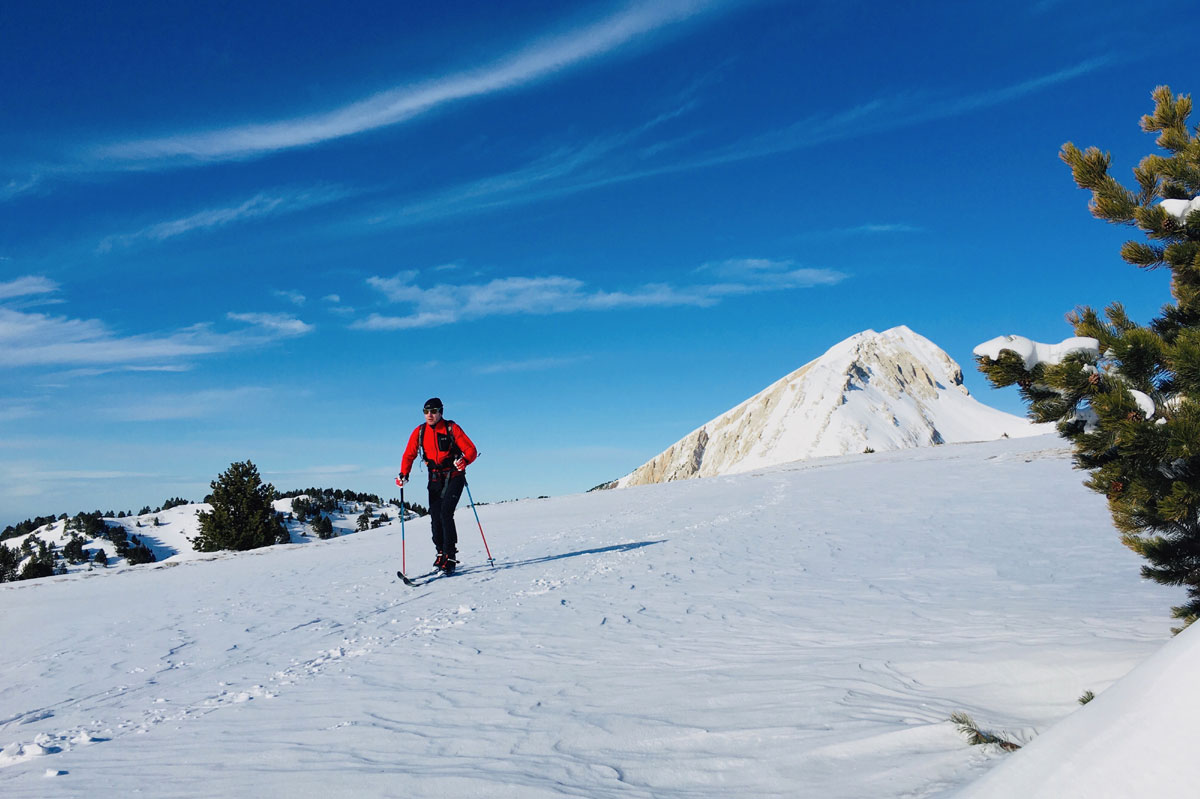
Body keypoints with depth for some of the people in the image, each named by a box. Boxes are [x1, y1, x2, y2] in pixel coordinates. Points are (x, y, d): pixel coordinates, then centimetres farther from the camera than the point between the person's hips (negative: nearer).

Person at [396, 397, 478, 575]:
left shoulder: (452, 428, -7)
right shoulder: (419, 432, 4)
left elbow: (471, 450, -10)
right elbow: (409, 455, 8)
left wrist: (464, 461, -30)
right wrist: (404, 474, -7)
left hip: (454, 477, -4)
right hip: (435, 479, 4)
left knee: (445, 513, -18)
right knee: (435, 518, -1)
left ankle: (450, 557, -15)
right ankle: (441, 553, 15)